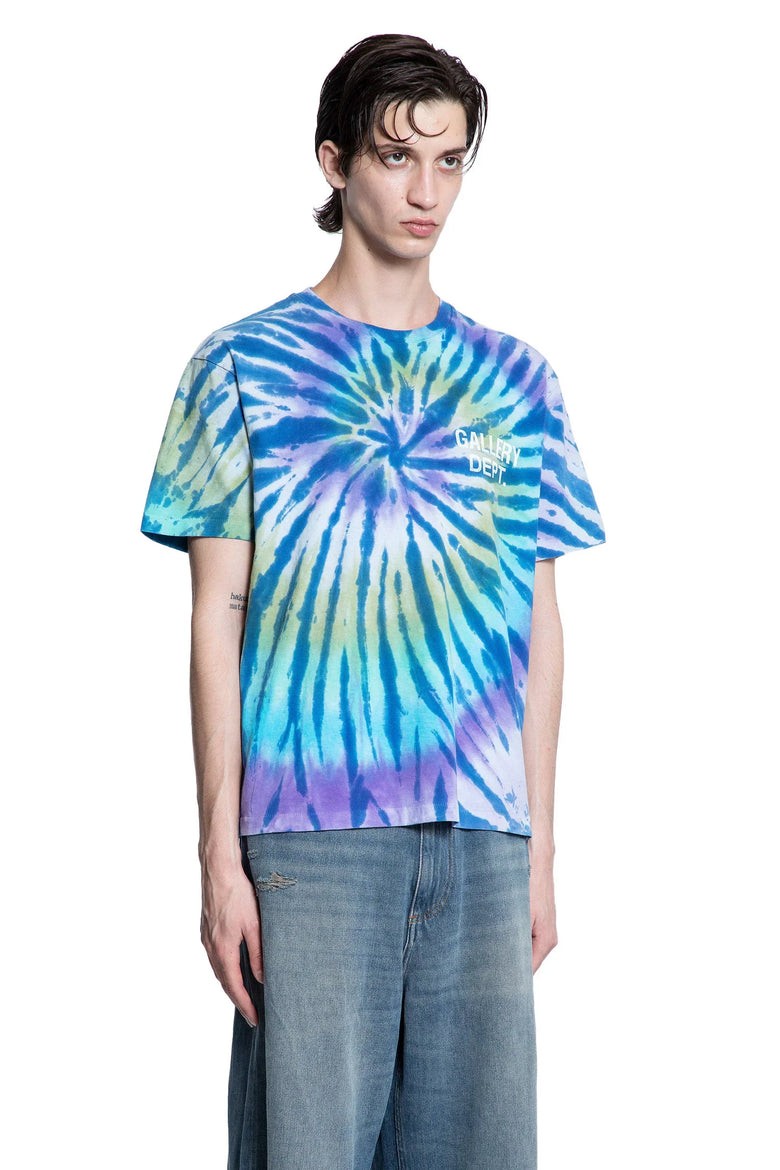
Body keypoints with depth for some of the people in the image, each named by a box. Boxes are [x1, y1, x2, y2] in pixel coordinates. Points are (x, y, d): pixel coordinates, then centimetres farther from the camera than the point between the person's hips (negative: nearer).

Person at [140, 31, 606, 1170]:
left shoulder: (514, 379, 12)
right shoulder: (246, 365, 3)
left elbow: (539, 624, 13)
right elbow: (219, 615, 1)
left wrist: (540, 846, 9)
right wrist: (220, 849, -5)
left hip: (483, 833, 3)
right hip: (307, 829, -3)